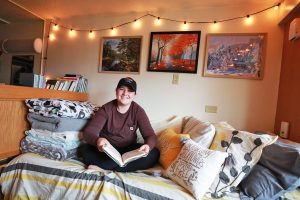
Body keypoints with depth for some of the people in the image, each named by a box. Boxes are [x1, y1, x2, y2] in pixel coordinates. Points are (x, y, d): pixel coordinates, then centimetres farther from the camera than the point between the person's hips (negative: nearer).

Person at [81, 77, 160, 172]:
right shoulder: (106, 108, -10)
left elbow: (150, 135, -10)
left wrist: (148, 146, -35)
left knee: (154, 154, -25)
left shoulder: (138, 111, -7)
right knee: (86, 150, -29)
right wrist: (98, 140, -43)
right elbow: (88, 131, -19)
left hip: (128, 150, 2)